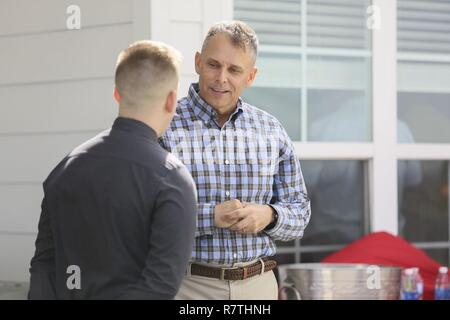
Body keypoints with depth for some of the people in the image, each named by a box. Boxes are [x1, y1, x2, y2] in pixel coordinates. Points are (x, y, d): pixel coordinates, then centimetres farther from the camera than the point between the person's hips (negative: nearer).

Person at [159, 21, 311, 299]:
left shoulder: (272, 131, 8)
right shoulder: (164, 127, -6)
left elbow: (299, 214, 12)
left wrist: (269, 215, -10)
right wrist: (211, 217, -21)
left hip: (259, 285, 4)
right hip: (187, 285, -3)